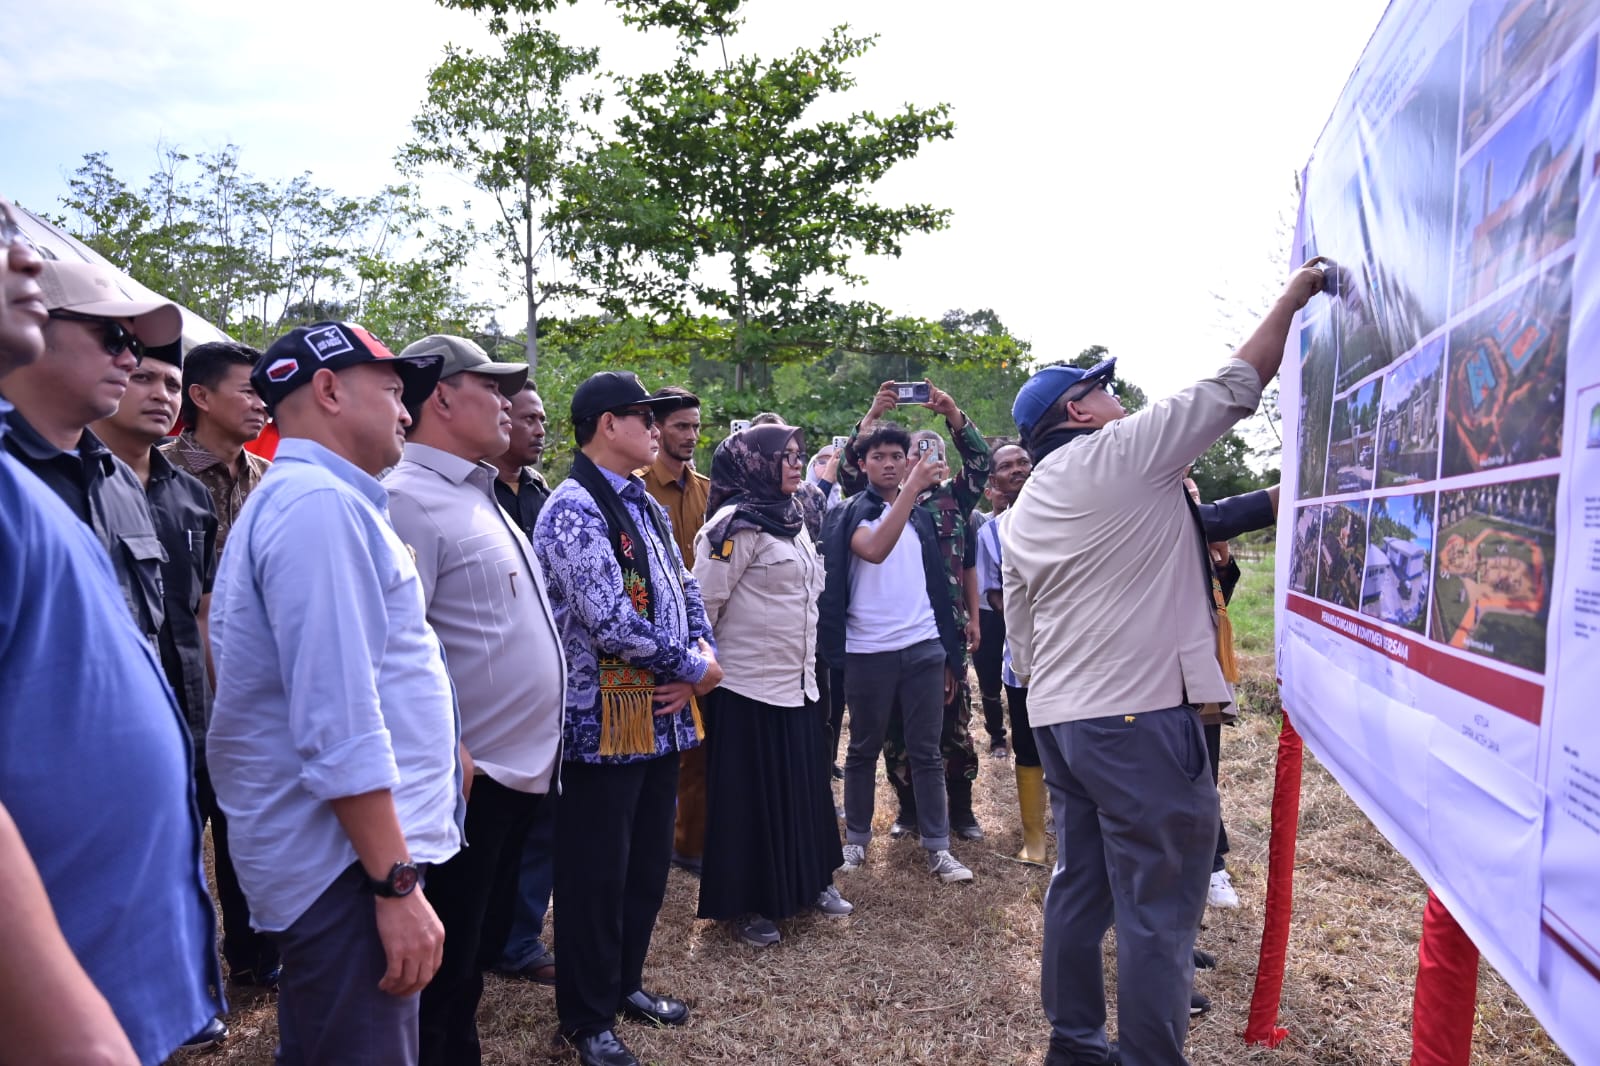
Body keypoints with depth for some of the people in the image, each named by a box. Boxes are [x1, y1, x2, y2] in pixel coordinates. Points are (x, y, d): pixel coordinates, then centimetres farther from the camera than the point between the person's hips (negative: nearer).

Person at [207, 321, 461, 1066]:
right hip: (347, 860, -11)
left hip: (326, 854, 11)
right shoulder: (322, 503, -18)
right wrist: (397, 885, -21)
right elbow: (338, 726, -24)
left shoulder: (294, 497, 16)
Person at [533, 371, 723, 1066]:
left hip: (661, 716, 9)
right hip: (604, 722, -9)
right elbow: (613, 623, -25)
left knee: (649, 866, 20)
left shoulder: (646, 506, 12)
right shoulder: (573, 510, -17)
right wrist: (694, 668, -13)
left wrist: (705, 657, -3)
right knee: (596, 877, 7)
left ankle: (625, 983, 39)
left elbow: (684, 589, 16)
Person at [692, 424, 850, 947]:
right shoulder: (738, 523, -16)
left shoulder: (792, 519, 11)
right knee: (750, 795, 3)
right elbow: (704, 601, -16)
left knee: (804, 784, 16)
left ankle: (807, 881, 33)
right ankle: (746, 904, 18)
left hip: (797, 681, 8)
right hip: (749, 685, -8)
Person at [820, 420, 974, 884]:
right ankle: (856, 839, 22)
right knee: (863, 750, 9)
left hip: (924, 646, 3)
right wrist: (913, 487, -28)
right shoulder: (850, 513, -2)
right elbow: (874, 550, -25)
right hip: (868, 651, -3)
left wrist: (948, 654, 14)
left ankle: (938, 847, 12)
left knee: (926, 752, 6)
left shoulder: (921, 517, 13)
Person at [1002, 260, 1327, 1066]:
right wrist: (1294, 295, 10)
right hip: (1140, 717, -8)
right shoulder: (1123, 451, -7)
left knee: (1078, 885, 16)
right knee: (1158, 911, -1)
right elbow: (1236, 384, -2)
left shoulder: (1023, 511, 15)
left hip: (1058, 719, 8)